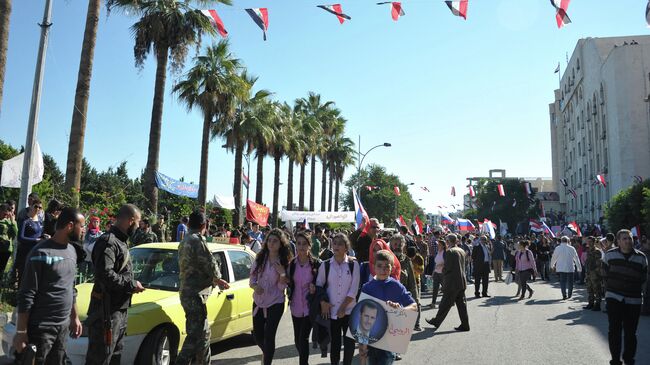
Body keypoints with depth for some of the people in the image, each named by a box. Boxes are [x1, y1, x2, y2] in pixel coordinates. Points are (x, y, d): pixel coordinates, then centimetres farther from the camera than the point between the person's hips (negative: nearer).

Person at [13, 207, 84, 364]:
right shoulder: (41, 252, -15)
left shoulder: (71, 250, 9)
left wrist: (75, 318, 18)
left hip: (64, 326, 7)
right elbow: (26, 295, -15)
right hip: (41, 328, -7)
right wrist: (21, 332, -15)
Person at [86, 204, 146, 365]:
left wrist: (133, 284, 8)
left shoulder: (119, 241, 16)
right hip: (107, 311, -10)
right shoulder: (108, 241, -17)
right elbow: (105, 275, -27)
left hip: (119, 309, 10)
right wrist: (132, 285, -18)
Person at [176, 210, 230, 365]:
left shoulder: (184, 241, 15)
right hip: (195, 294, -10)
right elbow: (210, 264, -16)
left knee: (203, 332, 19)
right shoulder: (197, 241, -17)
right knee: (196, 335, -6)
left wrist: (215, 280, 16)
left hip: (187, 292, 10)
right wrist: (217, 278, 5)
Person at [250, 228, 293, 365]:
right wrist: (254, 286, -18)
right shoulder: (260, 258, -2)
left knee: (269, 336, -4)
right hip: (258, 302, 3)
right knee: (257, 335, 13)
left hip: (275, 304, -3)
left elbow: (282, 287, -9)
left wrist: (282, 273, -25)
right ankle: (266, 352, 46)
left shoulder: (284, 262, -9)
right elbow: (252, 277, 3)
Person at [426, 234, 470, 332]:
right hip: (462, 281, 8)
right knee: (461, 303, 11)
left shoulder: (449, 252, -15)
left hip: (452, 282, -8)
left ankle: (436, 322, 13)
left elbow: (447, 267, -16)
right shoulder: (462, 251, 9)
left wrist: (443, 274, 5)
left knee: (445, 303, 1)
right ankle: (465, 325, 13)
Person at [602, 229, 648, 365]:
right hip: (614, 298, 0)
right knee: (614, 330, 1)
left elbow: (644, 277, 11)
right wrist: (610, 288, 4)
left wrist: (635, 290, 5)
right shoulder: (610, 255, 0)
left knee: (630, 333, 7)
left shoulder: (641, 257, 2)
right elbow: (605, 273, 9)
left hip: (633, 300, 1)